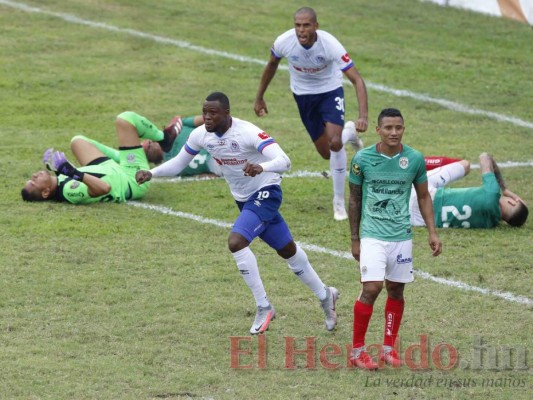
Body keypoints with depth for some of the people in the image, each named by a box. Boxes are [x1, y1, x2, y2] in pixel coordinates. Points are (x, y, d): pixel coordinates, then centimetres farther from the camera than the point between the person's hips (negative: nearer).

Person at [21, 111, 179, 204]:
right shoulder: (68, 192, -40)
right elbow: (104, 188, -50)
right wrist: (77, 174, -52)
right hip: (133, 179, -8)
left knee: (77, 141, 23)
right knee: (125, 119, -9)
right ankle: (164, 139, 21)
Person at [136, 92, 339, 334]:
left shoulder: (248, 133, -28)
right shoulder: (201, 135, -7)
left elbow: (284, 161, -38)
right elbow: (178, 163, 5)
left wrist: (261, 167, -58)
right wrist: (152, 173, -13)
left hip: (265, 193, -8)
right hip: (243, 198, 8)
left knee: (236, 241, -27)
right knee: (287, 251, 19)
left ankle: (263, 307, -15)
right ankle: (325, 295, 39)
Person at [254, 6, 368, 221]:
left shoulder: (330, 44, -34)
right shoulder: (284, 42, -25)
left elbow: (357, 80, -33)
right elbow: (272, 65, 0)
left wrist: (363, 116, -45)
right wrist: (259, 97, 8)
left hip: (330, 91, -3)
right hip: (303, 96, 3)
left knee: (335, 143, -23)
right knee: (326, 153, 6)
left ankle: (339, 203, -4)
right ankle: (348, 132, 44)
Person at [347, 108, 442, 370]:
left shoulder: (415, 159, -1)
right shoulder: (362, 159, -6)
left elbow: (423, 196, 11)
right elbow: (354, 199, 5)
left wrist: (432, 233, 4)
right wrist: (354, 239, 6)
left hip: (402, 236, 3)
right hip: (372, 235, -3)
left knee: (396, 290, 8)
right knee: (371, 288, -14)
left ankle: (388, 348, 21)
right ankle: (357, 350, -2)